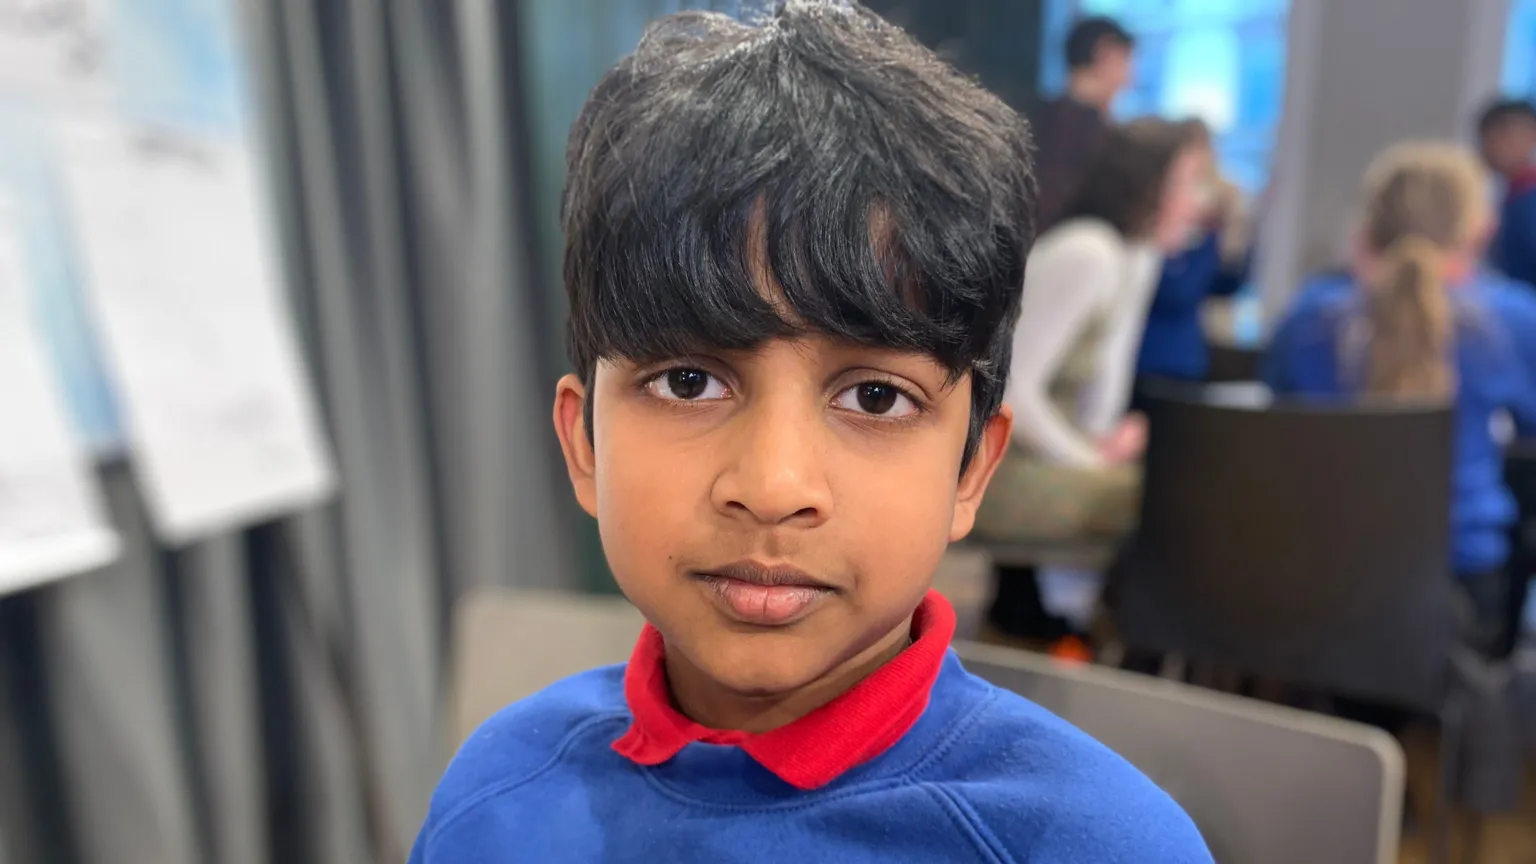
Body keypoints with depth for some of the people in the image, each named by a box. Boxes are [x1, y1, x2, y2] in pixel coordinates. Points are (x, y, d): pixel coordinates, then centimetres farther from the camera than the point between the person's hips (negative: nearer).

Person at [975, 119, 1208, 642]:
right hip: (990, 461, -9)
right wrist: (1094, 460, -16)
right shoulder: (1087, 254, -22)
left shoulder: (1140, 254, 9)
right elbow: (1011, 388, -25)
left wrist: (1105, 441, -3)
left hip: (1039, 443, 9)